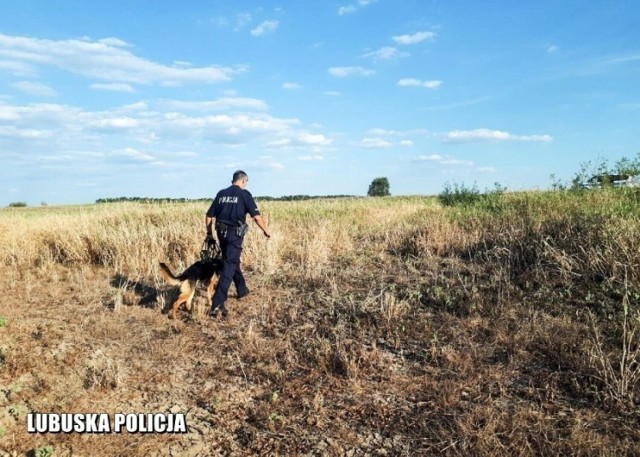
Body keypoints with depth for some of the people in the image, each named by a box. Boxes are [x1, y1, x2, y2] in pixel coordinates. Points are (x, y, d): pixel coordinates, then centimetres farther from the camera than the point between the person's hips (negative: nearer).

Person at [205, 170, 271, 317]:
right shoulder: (244, 194, -4)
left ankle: (242, 290, 42)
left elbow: (209, 215, 11)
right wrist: (266, 230, 6)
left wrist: (209, 232, 22)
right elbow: (256, 216, -8)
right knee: (229, 266, -7)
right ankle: (217, 303, -15)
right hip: (235, 233, -6)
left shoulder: (221, 194, 11)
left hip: (222, 233, 6)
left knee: (233, 261, 24)